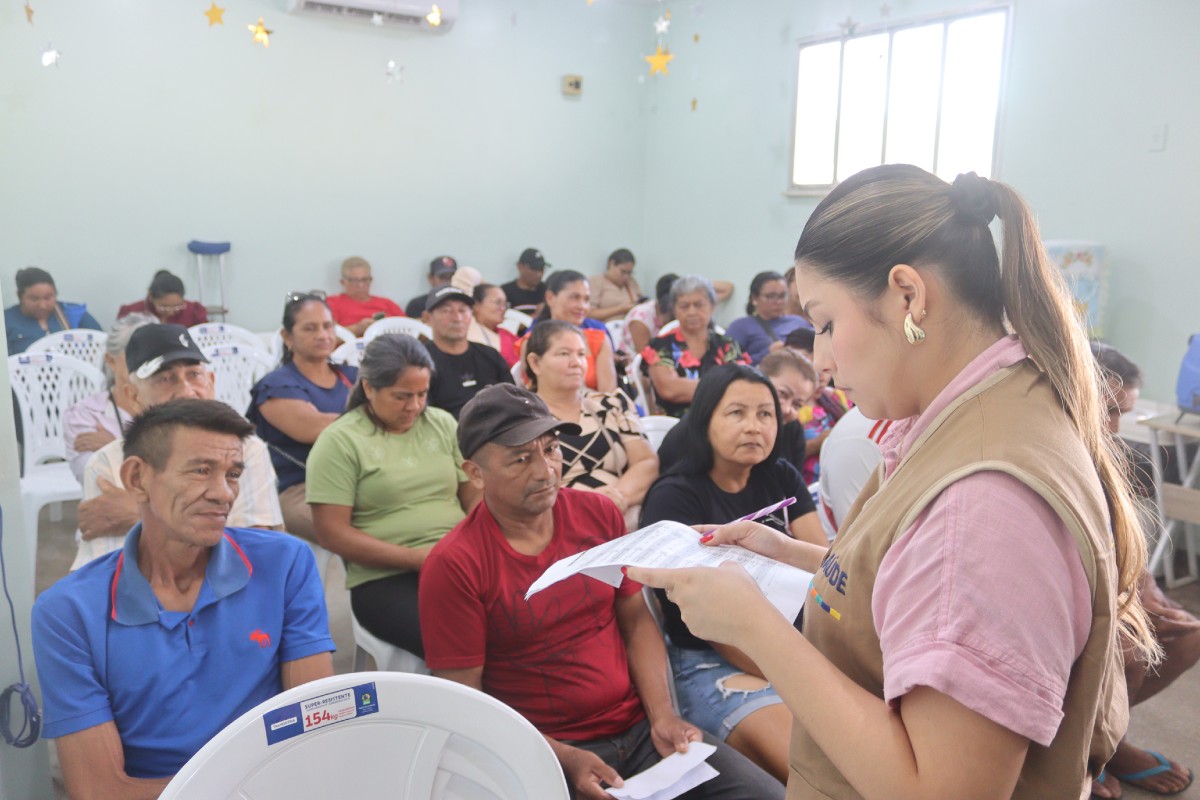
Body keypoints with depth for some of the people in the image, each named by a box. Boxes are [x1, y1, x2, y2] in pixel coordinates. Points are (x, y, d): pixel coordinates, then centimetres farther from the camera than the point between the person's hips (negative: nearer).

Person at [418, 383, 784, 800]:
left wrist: (662, 715, -4)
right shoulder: (454, 567, -12)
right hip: (544, 752, -4)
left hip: (639, 728, 4)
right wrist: (564, 758, -16)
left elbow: (636, 620, 8)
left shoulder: (599, 514, 1)